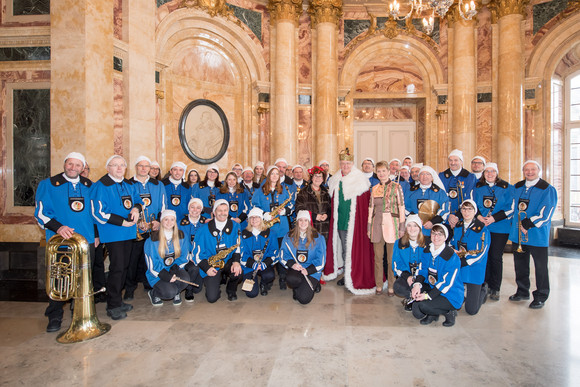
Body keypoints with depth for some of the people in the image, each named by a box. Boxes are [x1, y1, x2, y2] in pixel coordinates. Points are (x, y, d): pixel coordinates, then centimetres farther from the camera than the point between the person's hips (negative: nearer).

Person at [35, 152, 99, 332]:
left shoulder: (89, 186, 10)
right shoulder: (48, 184, 0)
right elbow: (41, 212, -5)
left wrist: (96, 234, 12)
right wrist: (58, 227, -21)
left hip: (86, 241, 3)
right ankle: (55, 317, 22)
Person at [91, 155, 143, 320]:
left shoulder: (129, 185, 12)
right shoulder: (102, 185, -9)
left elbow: (138, 200, 20)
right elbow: (99, 212, -15)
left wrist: (136, 208, -4)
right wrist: (122, 222, -16)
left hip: (129, 232, 7)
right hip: (113, 234, -7)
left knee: (124, 266, 13)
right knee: (117, 267, -5)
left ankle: (117, 300, 26)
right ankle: (113, 306, 8)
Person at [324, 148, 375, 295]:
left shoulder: (360, 180, -5)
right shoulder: (335, 181, 8)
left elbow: (366, 204, -5)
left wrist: (364, 220, -9)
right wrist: (335, 218, 13)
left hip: (355, 221, -4)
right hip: (340, 221, 5)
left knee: (354, 248, -1)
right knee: (344, 248, 12)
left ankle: (355, 276, 12)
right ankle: (346, 275, 26)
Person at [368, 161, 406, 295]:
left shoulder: (396, 187, 1)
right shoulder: (374, 189, 12)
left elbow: (401, 207, -1)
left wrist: (402, 227, -6)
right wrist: (369, 227, 12)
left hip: (391, 224, -3)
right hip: (377, 224, 4)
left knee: (392, 258, 1)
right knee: (378, 257, 8)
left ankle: (392, 287, 13)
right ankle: (379, 285, 19)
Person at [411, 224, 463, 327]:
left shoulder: (452, 256, -21)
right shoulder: (427, 250, 1)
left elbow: (446, 283, -21)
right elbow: (422, 270, 3)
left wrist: (428, 296, -25)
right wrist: (417, 284, -18)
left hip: (451, 294, -7)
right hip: (431, 287, 7)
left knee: (423, 305, -25)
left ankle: (449, 312, 2)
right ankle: (433, 314, 10)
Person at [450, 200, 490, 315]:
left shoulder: (482, 229, -11)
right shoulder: (457, 226, 6)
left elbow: (480, 253, -14)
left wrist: (461, 262, -18)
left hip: (474, 271, -4)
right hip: (457, 271, 4)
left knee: (471, 310, -1)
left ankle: (483, 289, 27)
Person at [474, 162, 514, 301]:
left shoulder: (506, 187, 2)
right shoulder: (478, 187, 10)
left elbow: (510, 208, -4)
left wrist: (494, 218, -15)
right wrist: (479, 216, -7)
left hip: (500, 228, -2)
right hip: (480, 227, 2)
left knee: (496, 257, 0)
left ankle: (495, 289, 12)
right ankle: (485, 284, 18)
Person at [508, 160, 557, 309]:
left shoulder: (548, 189, -6)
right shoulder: (517, 187, 10)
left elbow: (545, 214, -13)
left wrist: (527, 225, -17)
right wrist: (517, 225, 0)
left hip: (537, 235, -5)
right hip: (517, 234, 5)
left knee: (540, 266, 5)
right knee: (520, 264, 14)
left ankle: (540, 296, 19)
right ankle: (522, 292, 30)